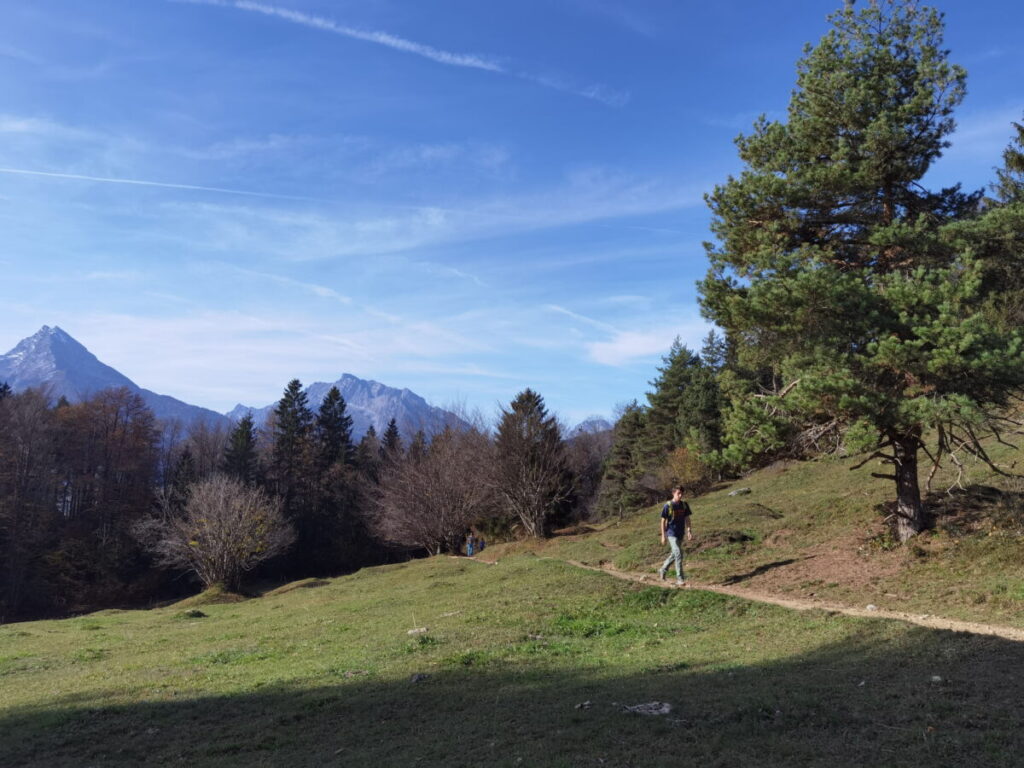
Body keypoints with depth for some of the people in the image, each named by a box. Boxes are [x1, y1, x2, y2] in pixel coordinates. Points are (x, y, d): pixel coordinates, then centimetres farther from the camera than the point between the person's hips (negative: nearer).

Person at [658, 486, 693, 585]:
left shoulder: (684, 505, 2)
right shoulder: (668, 505, -11)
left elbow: (687, 518, 7)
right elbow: (663, 521, -6)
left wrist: (689, 531, -4)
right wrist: (663, 535, -8)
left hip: (680, 533, 6)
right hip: (671, 533, -6)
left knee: (674, 554, 17)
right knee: (678, 553, -15)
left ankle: (663, 570, 38)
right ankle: (680, 578, -8)